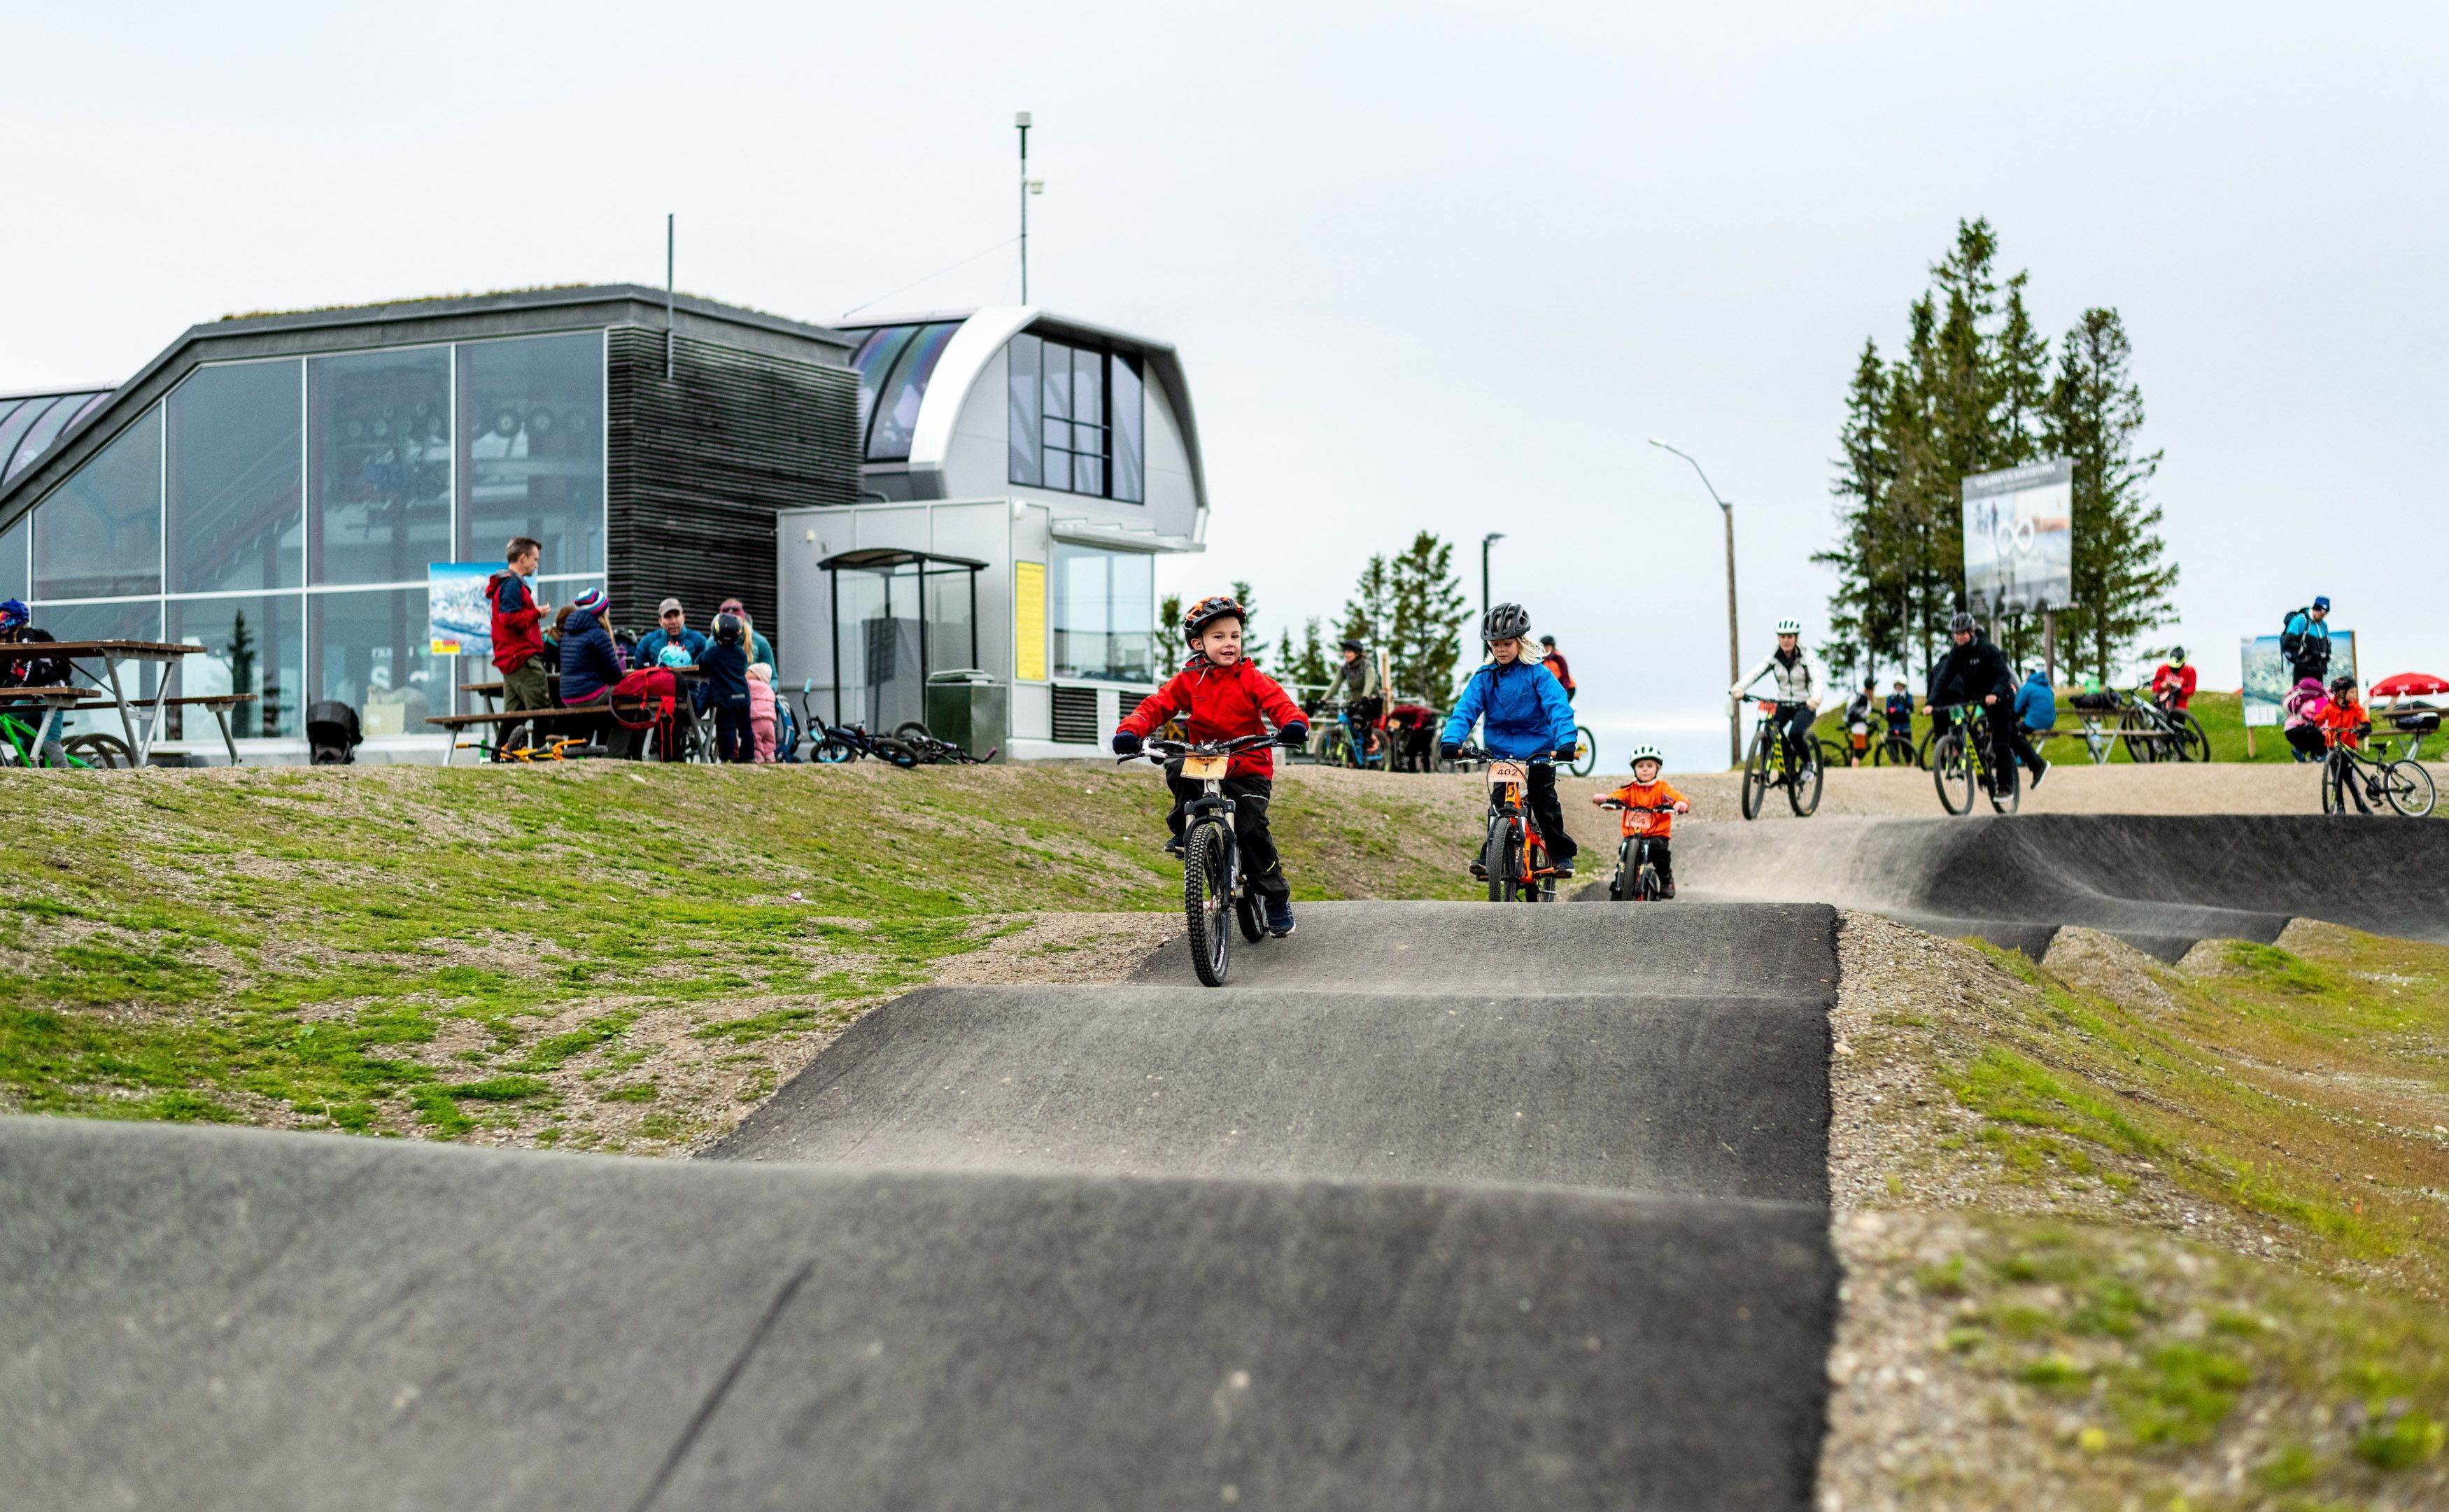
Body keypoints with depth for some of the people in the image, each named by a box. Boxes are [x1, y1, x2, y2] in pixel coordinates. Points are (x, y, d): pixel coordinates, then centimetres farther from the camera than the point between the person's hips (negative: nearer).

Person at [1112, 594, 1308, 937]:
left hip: (1248, 769, -2)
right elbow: (1155, 705, -6)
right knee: (1176, 770, -31)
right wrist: (1131, 730, -26)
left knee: (1250, 828, -19)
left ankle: (1277, 899, -1)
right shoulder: (1187, 681, 0)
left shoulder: (1251, 679, -4)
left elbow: (1278, 703, -15)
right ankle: (1183, 827, -2)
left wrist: (1294, 723, -38)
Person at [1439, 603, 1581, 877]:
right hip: (1499, 754, 3)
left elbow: (1558, 707, -18)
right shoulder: (1483, 678, 0)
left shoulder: (1538, 675, -8)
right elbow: (1465, 709, -9)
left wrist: (1566, 741, -35)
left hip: (1538, 753, -3)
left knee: (1545, 802, -8)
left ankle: (1561, 853, 7)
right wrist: (1451, 740, -27)